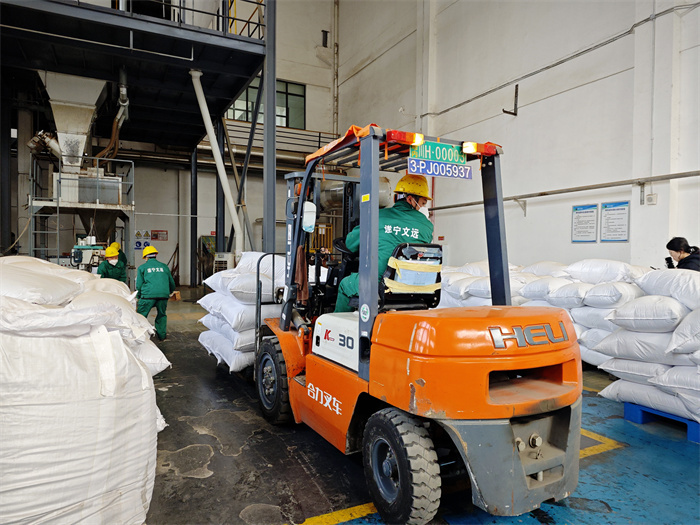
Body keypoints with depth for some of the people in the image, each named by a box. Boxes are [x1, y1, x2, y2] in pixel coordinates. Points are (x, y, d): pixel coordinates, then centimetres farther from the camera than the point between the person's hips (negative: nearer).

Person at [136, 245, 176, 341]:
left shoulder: (142, 267, 12)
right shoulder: (164, 266, 20)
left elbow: (139, 285, 8)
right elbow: (172, 284, 25)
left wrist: (139, 296, 24)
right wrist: (169, 292, 43)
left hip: (148, 294, -3)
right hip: (163, 295, 3)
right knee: (161, 315, 20)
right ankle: (162, 335, 22)